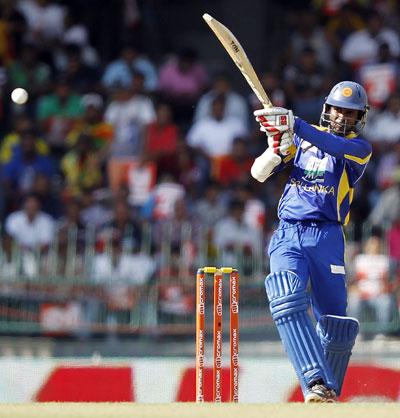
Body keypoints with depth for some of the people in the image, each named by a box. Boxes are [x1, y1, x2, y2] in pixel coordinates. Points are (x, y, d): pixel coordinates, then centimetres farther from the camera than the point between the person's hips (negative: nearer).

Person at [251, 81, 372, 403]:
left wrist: (294, 125, -31)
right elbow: (259, 173, 9)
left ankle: (329, 394, 18)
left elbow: (335, 146, -18)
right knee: (287, 303, -25)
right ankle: (317, 385, -35)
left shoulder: (359, 147, 6)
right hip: (287, 235, 1)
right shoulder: (303, 137, 15)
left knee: (335, 324, -2)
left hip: (327, 238, -1)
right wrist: (278, 148, -13)